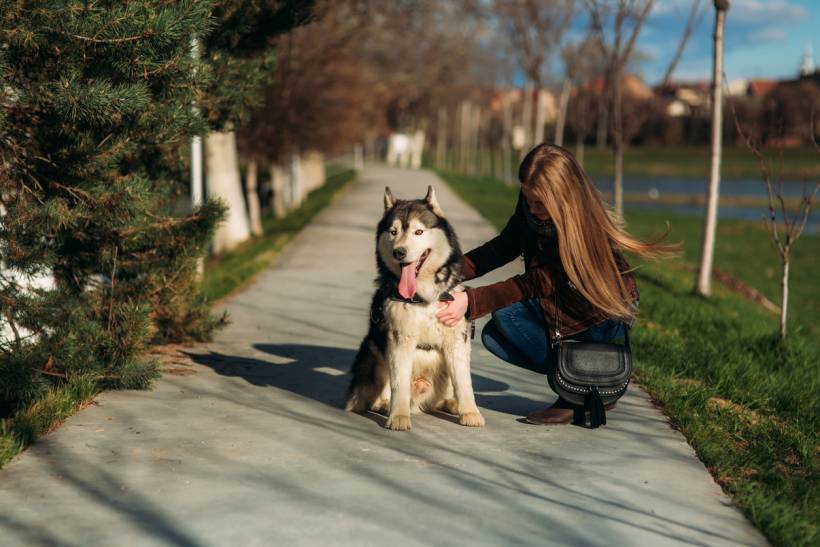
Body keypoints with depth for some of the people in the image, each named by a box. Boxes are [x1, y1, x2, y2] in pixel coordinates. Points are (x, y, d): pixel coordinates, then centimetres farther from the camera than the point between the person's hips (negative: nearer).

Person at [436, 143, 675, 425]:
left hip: (607, 315, -8)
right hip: (565, 303, 8)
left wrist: (472, 301, -37)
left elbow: (538, 284, -32)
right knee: (493, 337, -7)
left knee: (506, 315, -23)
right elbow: (504, 246, -1)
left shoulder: (585, 227, -32)